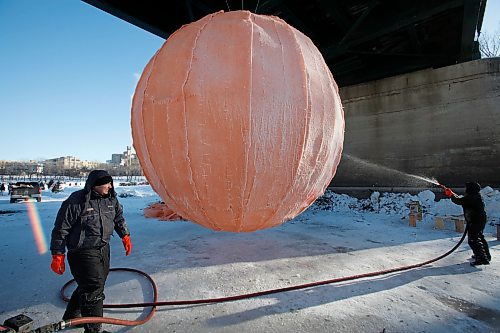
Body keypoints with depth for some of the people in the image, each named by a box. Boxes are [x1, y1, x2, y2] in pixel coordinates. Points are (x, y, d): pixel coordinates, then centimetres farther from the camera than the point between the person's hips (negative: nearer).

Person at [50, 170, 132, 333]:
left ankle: (71, 317, 46)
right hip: (83, 252, -7)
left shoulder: (111, 199, 1)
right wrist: (58, 256, -10)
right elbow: (61, 229, -13)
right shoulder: (76, 202, -19)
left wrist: (125, 236, 15)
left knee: (88, 286, 22)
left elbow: (119, 218, 17)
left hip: (103, 249, 8)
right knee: (94, 289, -5)